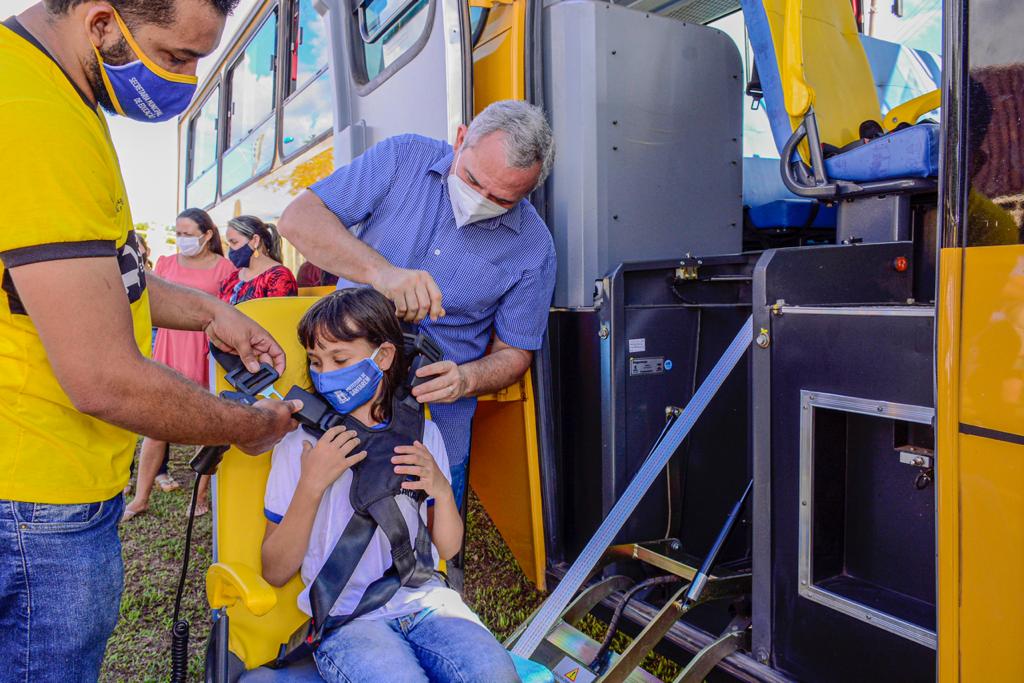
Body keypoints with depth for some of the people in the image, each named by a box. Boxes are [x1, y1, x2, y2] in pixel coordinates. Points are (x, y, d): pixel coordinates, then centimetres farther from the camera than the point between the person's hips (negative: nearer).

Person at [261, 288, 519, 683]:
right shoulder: (299, 444, 1)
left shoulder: (421, 435, 9)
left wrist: (441, 490, -7)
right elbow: (275, 573, 0)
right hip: (345, 616, -2)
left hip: (424, 601, 2)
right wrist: (311, 484, -13)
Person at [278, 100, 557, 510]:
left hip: (435, 425, 0)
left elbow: (514, 354, 0)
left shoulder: (534, 246, -7)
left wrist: (467, 380, -22)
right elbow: (298, 218, -13)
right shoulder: (404, 157, -7)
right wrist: (381, 271, -29)